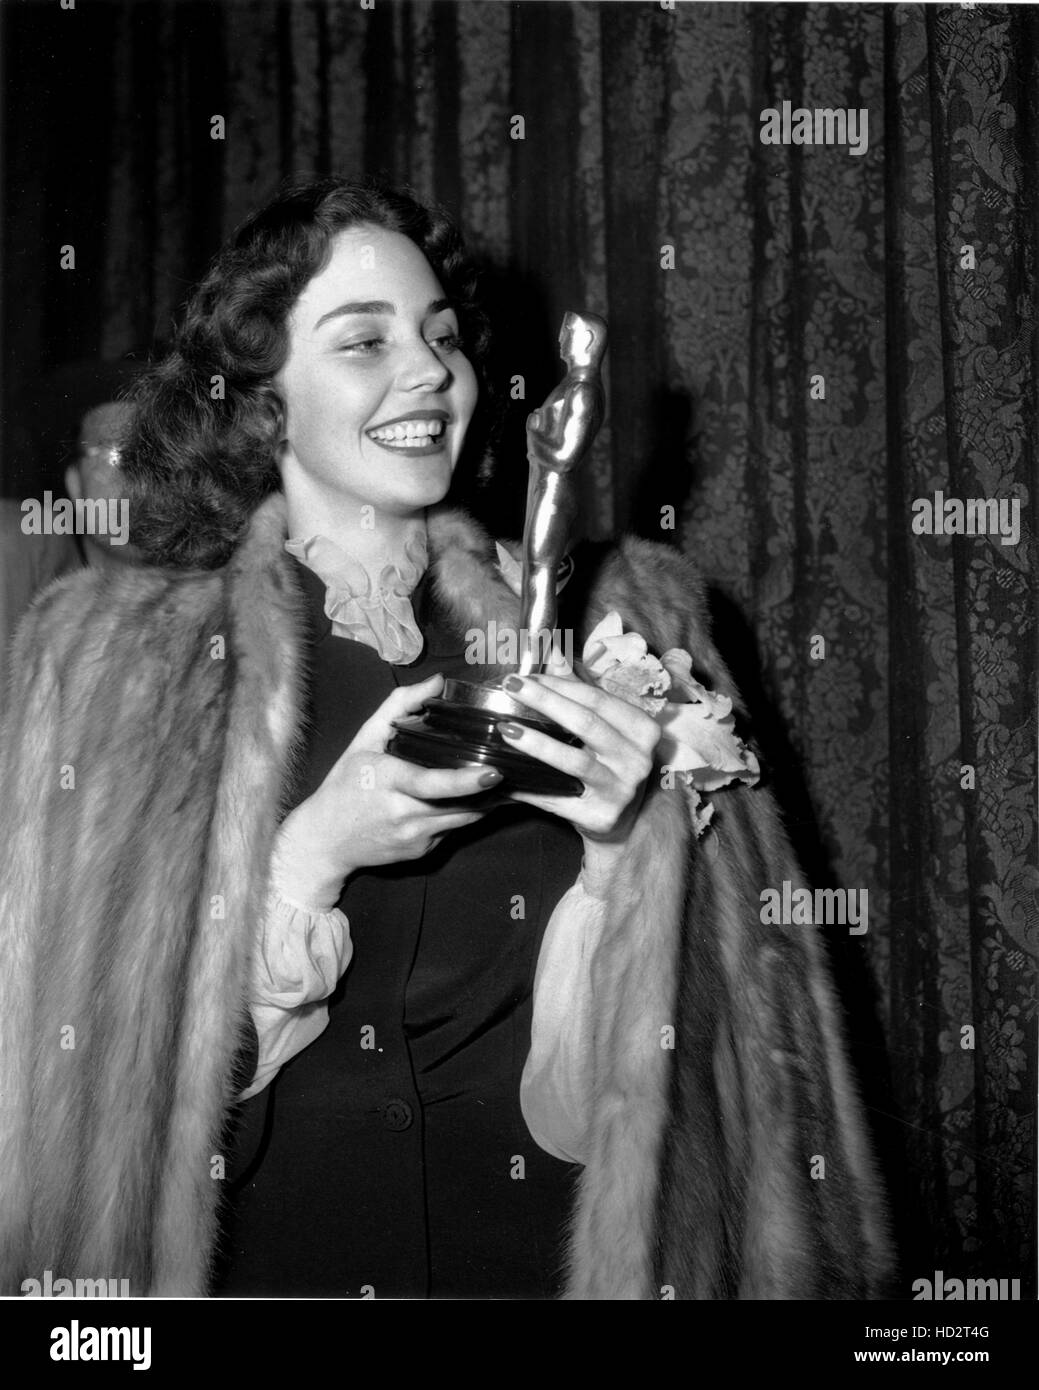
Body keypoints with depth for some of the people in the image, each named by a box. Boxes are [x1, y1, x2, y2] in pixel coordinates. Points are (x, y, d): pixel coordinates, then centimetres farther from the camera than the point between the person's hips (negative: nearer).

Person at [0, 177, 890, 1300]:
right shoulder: (110, 654, -3)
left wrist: (626, 843, -18)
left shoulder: (617, 619, -1)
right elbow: (104, 1059, -6)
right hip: (268, 1243, -1)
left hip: (549, 1244, 1)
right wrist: (316, 852, -19)